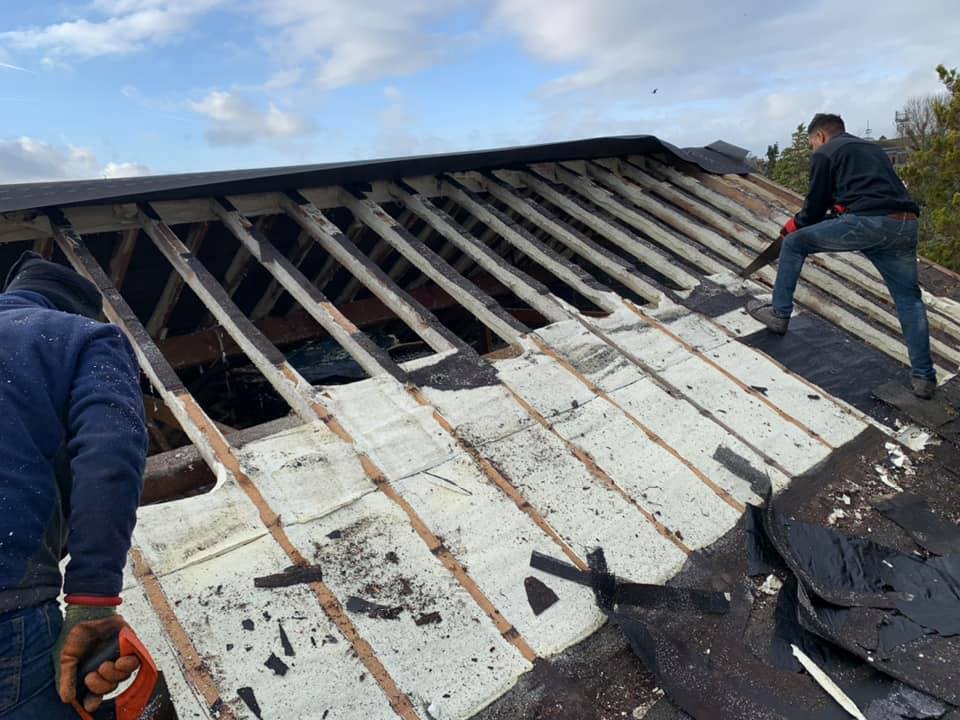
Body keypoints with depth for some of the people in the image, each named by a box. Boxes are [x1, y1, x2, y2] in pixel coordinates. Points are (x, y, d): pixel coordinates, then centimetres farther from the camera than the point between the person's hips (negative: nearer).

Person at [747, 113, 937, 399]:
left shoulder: (824, 154, 11)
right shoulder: (874, 149, 33)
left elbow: (816, 205, 9)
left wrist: (794, 226, 30)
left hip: (866, 223, -7)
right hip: (905, 225, 7)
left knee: (794, 244, 13)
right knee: (909, 300, 14)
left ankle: (779, 313, 16)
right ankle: (923, 377, 14)